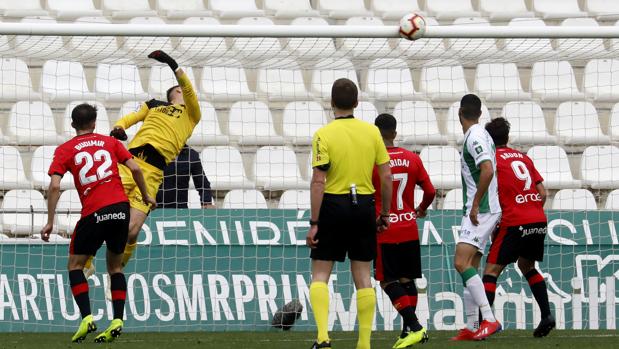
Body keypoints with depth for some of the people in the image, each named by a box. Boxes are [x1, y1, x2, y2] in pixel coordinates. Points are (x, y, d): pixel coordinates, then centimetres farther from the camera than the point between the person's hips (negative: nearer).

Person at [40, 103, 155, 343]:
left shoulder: (64, 150, 7)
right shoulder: (110, 142, 15)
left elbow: (54, 186, -4)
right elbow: (135, 168, 5)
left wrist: (50, 222, -1)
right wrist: (145, 196, 19)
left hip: (93, 213, -3)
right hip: (121, 207, 3)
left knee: (75, 264, 11)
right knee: (115, 266, 17)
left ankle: (86, 318, -6)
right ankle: (117, 321, 6)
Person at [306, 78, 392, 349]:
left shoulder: (323, 135, -9)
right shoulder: (371, 132, 2)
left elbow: (318, 181, -13)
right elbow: (386, 176, 3)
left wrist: (314, 223, -11)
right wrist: (385, 213, 14)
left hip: (333, 205, -3)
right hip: (364, 205, 3)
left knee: (320, 274, 6)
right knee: (362, 276, 9)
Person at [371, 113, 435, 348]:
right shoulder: (412, 159, 3)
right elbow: (430, 191, 6)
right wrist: (421, 209, 26)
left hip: (384, 232, -4)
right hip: (410, 231, 4)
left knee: (388, 281, -1)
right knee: (407, 280, 12)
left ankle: (415, 326, -16)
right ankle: (408, 330, 10)